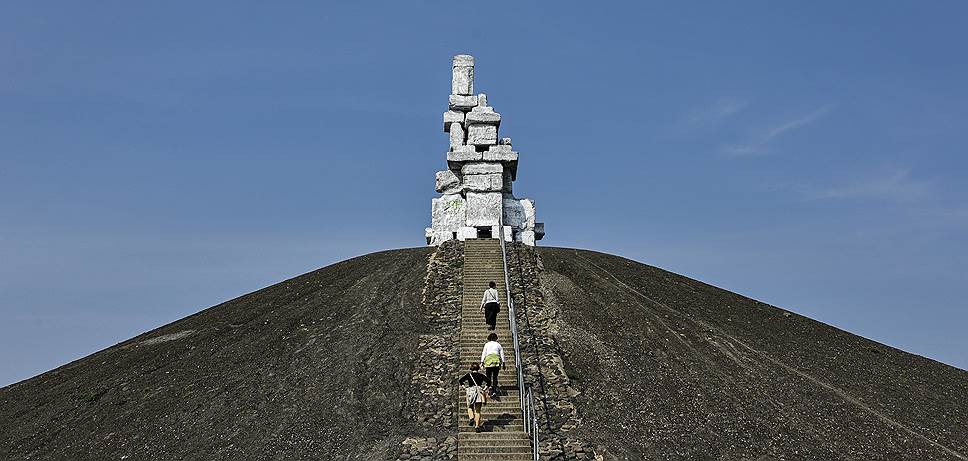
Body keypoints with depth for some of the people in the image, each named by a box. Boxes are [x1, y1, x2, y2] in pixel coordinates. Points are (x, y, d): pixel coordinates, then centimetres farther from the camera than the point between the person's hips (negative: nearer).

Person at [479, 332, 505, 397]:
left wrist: (482, 362, 2)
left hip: (488, 360, -1)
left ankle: (490, 387, -18)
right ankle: (494, 390, -9)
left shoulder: (487, 344, 10)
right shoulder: (498, 345, 14)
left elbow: (483, 354, 4)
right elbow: (502, 354, 9)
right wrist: (503, 363, 9)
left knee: (488, 376, 4)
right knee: (495, 377, 3)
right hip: (496, 360, 1)